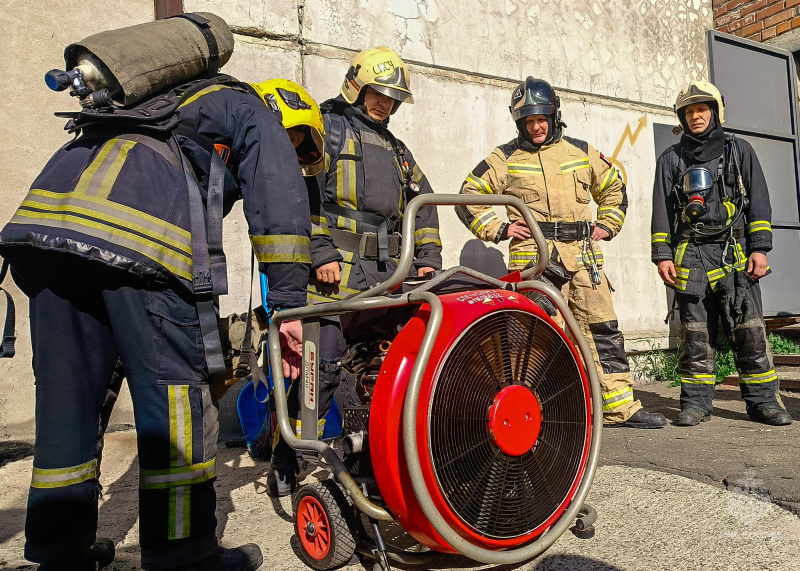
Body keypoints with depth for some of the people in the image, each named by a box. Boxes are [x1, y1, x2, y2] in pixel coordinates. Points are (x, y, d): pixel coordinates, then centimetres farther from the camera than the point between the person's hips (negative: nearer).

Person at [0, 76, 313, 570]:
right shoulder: (252, 114, 21)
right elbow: (279, 200, 2)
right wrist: (290, 307, 1)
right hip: (138, 233, -8)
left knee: (66, 392, 11)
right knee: (176, 387, 0)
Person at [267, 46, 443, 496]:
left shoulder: (395, 149, 28)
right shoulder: (326, 129, 6)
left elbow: (423, 203, 26)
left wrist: (429, 258, 13)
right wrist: (321, 254, -15)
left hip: (387, 274, 7)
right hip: (336, 270, -6)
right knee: (324, 362, -13)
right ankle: (286, 463, -2)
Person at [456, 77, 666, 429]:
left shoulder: (581, 152, 16)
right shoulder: (506, 158, 7)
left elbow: (613, 189, 29)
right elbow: (469, 196, 8)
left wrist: (606, 226, 15)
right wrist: (498, 229, -1)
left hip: (582, 254, 4)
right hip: (534, 255, -4)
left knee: (603, 329, 5)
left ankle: (620, 406, 14)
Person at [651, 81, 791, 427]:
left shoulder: (739, 151, 16)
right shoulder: (671, 159, 16)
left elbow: (758, 201, 10)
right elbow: (661, 210, 11)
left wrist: (759, 248, -1)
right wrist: (662, 256, 1)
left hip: (735, 253, 0)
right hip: (690, 257, 0)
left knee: (749, 330, -5)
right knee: (695, 333, -1)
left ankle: (762, 400, 5)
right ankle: (696, 402, 6)